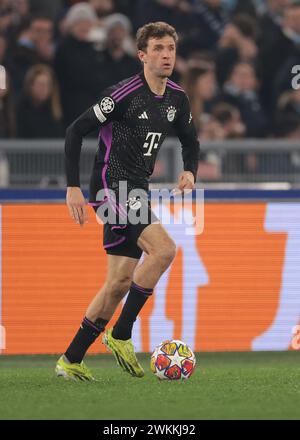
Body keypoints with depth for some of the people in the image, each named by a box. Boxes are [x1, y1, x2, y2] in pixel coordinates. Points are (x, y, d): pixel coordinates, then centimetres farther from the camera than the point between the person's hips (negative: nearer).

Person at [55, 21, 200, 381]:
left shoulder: (176, 99, 8)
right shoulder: (125, 94, -14)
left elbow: (190, 141, 25)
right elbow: (75, 131, -12)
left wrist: (189, 171, 3)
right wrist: (73, 187, -16)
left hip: (136, 192, 8)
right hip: (111, 185, -8)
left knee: (121, 282, 6)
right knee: (163, 249, -24)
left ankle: (71, 360, 13)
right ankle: (121, 335, -13)